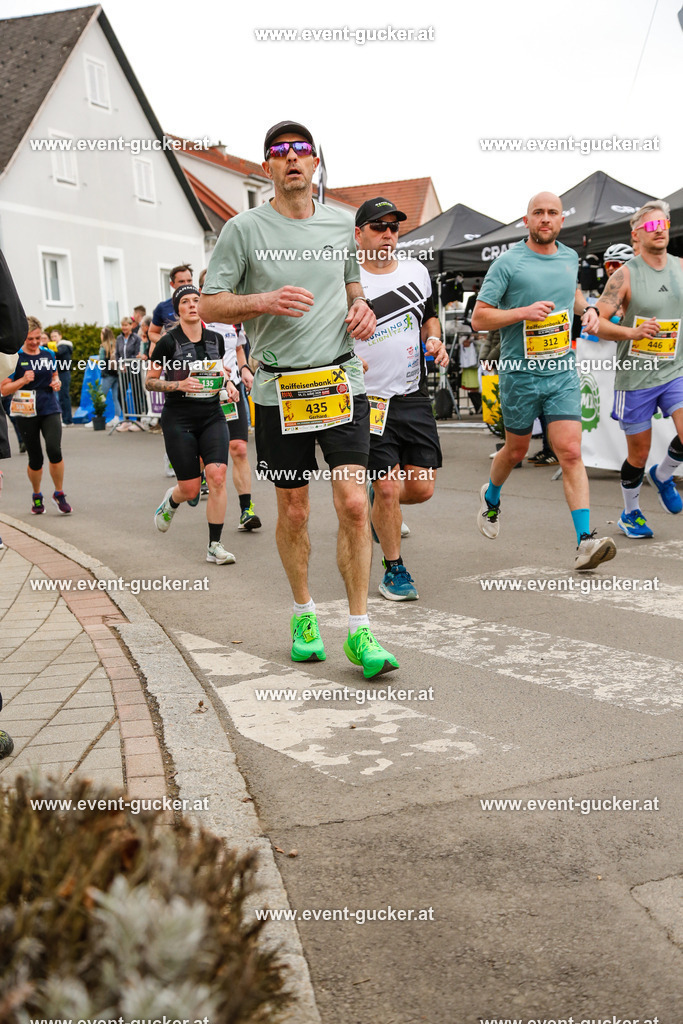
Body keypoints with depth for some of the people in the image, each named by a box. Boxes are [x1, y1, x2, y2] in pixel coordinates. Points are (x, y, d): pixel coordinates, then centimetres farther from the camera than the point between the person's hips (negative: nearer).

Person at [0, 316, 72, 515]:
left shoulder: (49, 354, 7)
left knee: (54, 450, -18)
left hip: (50, 410, 2)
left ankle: (59, 494, 1)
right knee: (35, 459, 5)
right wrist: (23, 381, -20)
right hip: (27, 414, -2)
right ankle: (37, 496, 30)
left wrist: (57, 383, 1)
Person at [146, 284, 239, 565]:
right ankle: (171, 501, 39)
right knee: (190, 490, -1)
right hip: (178, 421, -3)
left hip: (212, 417, 3)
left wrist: (227, 384, 2)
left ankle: (214, 547, -6)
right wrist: (180, 385, -18)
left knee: (217, 477, -15)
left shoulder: (215, 339, 5)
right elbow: (149, 382, -2)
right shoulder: (169, 342, -8)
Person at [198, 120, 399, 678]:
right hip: (280, 387, -1)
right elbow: (210, 306, 0)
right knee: (294, 511, 8)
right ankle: (304, 614, 27)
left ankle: (360, 631, 1)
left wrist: (362, 309, 4)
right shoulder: (244, 228, 0)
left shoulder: (341, 224, 10)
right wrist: (265, 301, -17)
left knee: (354, 504, -7)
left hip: (342, 380, 2)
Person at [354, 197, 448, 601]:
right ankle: (394, 570, 13)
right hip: (369, 400, -5)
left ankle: (380, 501, 36)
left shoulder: (418, 271, 9)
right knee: (388, 487, -7)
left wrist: (435, 339, 5)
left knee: (422, 488, 2)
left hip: (415, 398, 5)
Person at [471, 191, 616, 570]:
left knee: (570, 453, -9)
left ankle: (585, 540, -14)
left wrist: (586, 308, 10)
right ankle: (491, 497, 46)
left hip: (563, 372, 3)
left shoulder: (569, 257, 9)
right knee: (516, 450, 14)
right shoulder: (507, 263, -7)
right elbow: (478, 318, -8)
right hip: (520, 372, -3)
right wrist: (524, 312, -20)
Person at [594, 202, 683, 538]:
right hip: (635, 376, -3)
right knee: (639, 455, 7)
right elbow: (597, 322, -13)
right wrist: (633, 332, -27)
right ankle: (630, 513, 31)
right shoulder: (624, 275, -9)